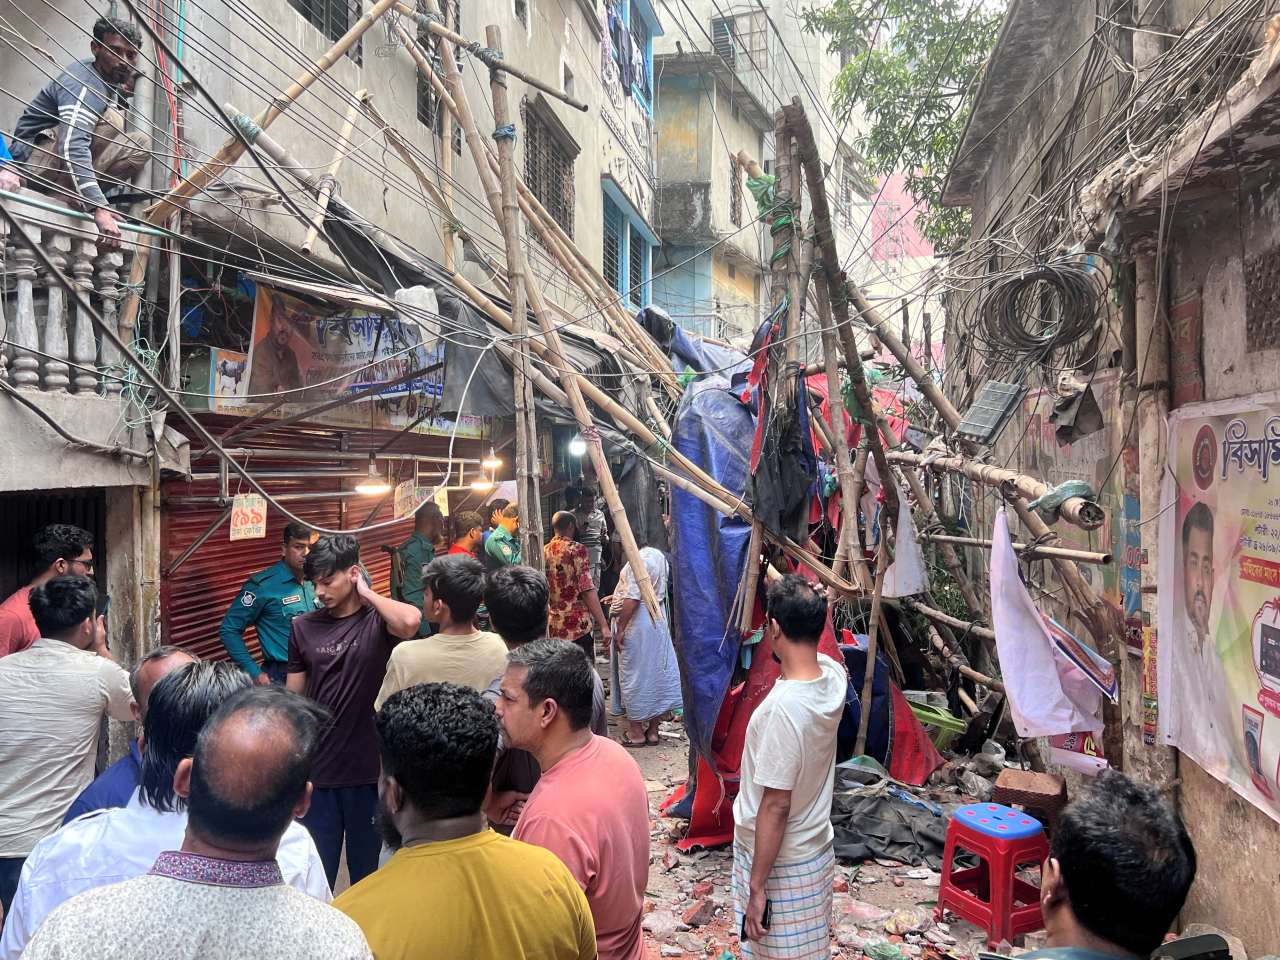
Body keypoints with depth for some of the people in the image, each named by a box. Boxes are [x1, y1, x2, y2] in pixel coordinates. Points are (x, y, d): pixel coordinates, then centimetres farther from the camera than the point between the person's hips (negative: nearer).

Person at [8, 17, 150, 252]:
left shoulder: (108, 83, 7)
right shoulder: (84, 83, -22)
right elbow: (71, 146, -35)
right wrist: (100, 210, -45)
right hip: (34, 160, -9)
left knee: (140, 144, 1)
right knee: (111, 117, -25)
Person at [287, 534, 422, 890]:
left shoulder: (378, 620, -8)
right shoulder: (303, 627, 5)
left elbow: (410, 621, -33)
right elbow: (294, 697, 11)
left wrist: (366, 593, -16)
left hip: (368, 768, -3)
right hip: (316, 769, 3)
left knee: (367, 868, 13)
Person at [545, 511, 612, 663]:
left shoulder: (544, 552, 9)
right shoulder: (577, 549, -9)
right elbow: (587, 590, -15)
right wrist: (603, 625, -13)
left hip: (551, 627, 6)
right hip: (577, 626, -6)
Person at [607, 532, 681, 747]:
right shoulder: (659, 556, 9)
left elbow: (632, 599, -24)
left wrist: (620, 629, -19)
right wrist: (618, 596, 25)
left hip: (637, 623, -9)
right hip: (658, 618, 9)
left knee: (633, 675, 3)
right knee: (656, 673, 12)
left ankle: (636, 732, 12)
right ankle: (653, 731, 21)